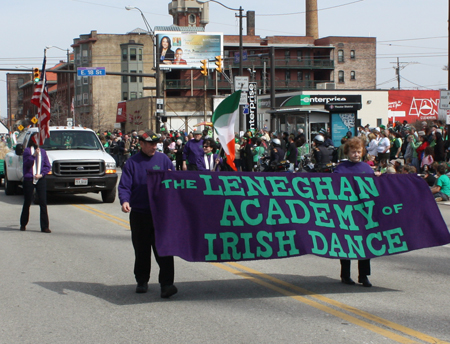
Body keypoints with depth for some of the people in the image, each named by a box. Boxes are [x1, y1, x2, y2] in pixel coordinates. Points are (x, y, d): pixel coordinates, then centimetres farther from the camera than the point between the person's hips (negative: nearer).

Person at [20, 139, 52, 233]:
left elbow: (48, 166, 9)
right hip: (29, 179, -2)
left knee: (43, 203, -5)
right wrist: (34, 155, -20)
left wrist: (41, 174, -6)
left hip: (40, 179, 2)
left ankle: (44, 227, -3)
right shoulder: (27, 150, 2)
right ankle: (23, 224, 21)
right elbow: (27, 163, -9)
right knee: (27, 202, 5)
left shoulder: (43, 151, 10)